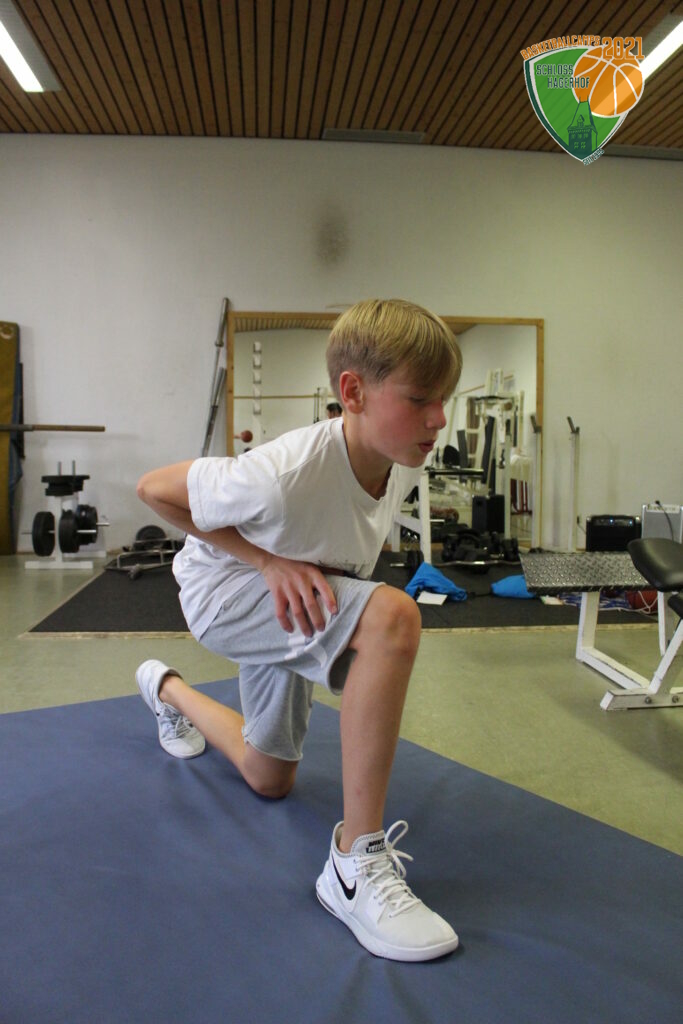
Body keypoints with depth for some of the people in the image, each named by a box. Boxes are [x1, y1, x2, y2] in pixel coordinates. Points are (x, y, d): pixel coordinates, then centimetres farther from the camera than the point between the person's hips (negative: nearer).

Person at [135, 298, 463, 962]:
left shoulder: (403, 462, -16)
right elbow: (153, 489, -22)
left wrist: (333, 566, -8)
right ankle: (357, 862, -26)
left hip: (291, 604, 7)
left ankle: (168, 690, 50)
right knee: (393, 616, -37)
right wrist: (268, 561, -26)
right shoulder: (285, 474, -37)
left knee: (269, 780, 23)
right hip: (222, 590, -7)